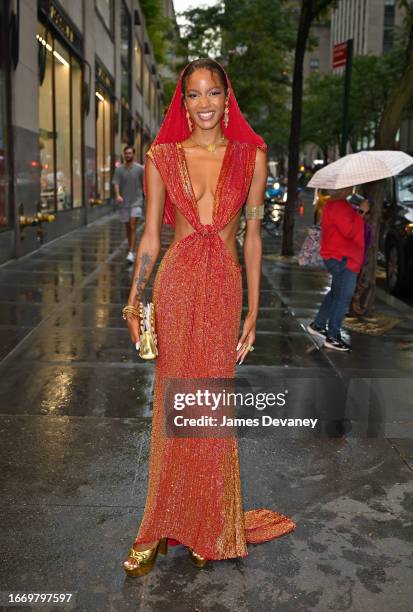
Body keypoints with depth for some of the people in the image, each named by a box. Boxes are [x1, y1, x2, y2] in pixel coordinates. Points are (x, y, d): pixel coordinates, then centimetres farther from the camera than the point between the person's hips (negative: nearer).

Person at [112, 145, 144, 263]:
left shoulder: (140, 168, -1)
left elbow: (144, 184, 4)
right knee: (128, 228, 12)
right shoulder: (119, 169, 2)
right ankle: (132, 250, 26)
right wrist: (117, 195, -24)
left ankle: (131, 253, -16)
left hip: (136, 201, -3)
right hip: (124, 202, 3)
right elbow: (116, 183, -6)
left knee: (133, 227, -13)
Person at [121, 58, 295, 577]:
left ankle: (207, 526, 26)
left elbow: (252, 237, 4)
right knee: (172, 403, 5)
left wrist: (252, 310, 1)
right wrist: (133, 303, -2)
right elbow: (151, 234, 5)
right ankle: (164, 525, 21)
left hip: (225, 286, 0)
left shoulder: (250, 155, 4)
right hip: (176, 284, 0)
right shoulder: (162, 156, 5)